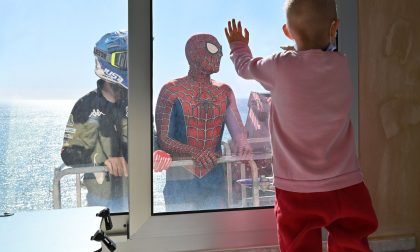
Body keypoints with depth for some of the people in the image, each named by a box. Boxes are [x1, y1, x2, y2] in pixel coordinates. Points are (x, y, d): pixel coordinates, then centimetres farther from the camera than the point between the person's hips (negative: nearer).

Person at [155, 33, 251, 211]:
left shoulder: (224, 92, 10)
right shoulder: (171, 90, -3)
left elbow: (236, 125, -3)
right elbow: (162, 138, -8)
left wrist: (243, 146, -27)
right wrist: (194, 152, -25)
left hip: (215, 179, 4)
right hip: (180, 179, -3)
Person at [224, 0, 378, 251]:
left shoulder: (280, 66, -8)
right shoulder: (341, 65, 0)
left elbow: (245, 66, 13)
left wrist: (238, 45, 33)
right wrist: (300, 40, 37)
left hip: (297, 190, -2)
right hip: (347, 186, 3)